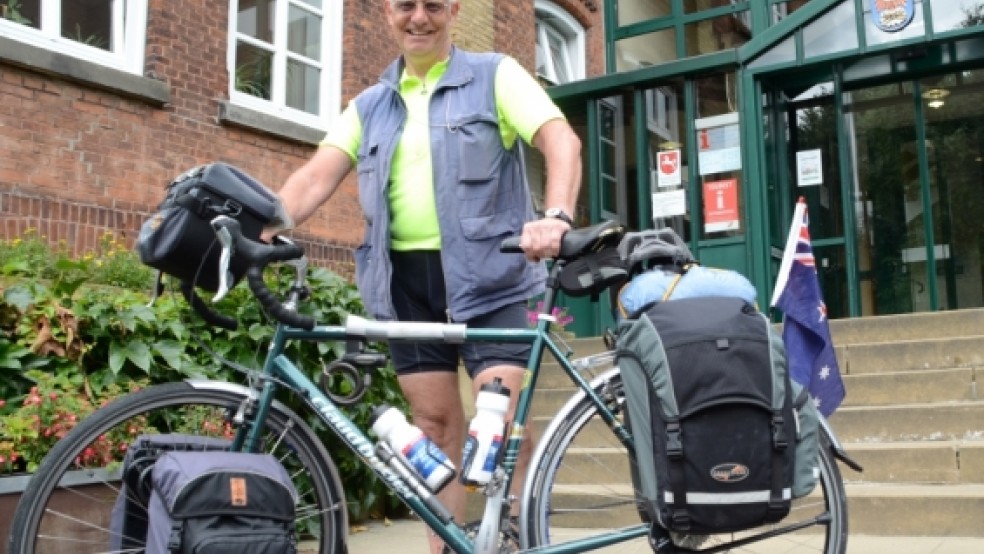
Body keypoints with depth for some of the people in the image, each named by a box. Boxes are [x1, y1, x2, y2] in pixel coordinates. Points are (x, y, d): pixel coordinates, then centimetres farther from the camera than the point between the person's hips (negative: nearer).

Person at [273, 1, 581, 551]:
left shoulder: (495, 75, 4)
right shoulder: (369, 106, 16)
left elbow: (561, 140, -9)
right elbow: (316, 177, 5)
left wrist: (556, 215, -29)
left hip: (486, 274, -4)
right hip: (406, 279, 4)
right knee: (436, 423, 8)